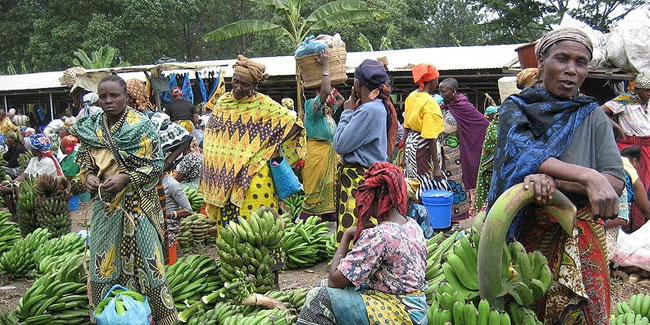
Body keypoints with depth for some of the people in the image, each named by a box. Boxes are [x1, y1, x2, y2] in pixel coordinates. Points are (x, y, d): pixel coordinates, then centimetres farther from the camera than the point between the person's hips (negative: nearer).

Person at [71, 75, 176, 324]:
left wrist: (125, 178, -20)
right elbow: (83, 159, 17)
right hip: (105, 204, 5)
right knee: (105, 257, 8)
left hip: (137, 203, -5)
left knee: (142, 255, -1)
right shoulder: (92, 127, 7)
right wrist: (88, 175, -5)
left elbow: (156, 164, -9)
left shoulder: (141, 125, -8)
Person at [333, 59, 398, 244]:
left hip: (358, 180, -11)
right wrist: (352, 111, 19)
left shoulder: (368, 110, -19)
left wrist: (347, 112, -5)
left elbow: (340, 145, -16)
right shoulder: (381, 107, 12)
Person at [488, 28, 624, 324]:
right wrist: (589, 178, -34)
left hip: (579, 239, 1)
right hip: (523, 231, -1)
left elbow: (616, 182, -10)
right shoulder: (515, 108, 0)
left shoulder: (594, 117, 3)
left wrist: (554, 181, -26)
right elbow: (524, 153, -20)